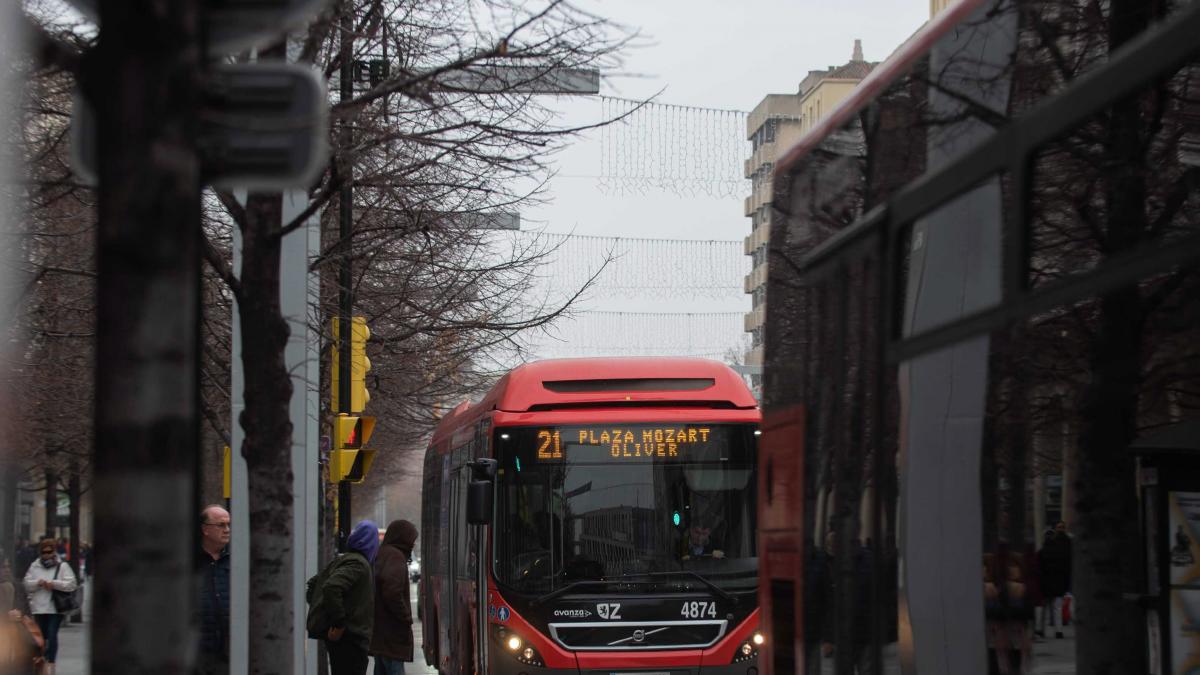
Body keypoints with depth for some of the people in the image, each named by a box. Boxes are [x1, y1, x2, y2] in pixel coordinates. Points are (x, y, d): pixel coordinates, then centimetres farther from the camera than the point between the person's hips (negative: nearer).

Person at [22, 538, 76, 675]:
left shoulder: (63, 566, 3)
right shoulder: (34, 567, 12)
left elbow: (70, 584, -7)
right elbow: (27, 584, 7)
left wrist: (53, 584, -16)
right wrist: (38, 583, -11)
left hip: (56, 608, -4)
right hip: (39, 608, 4)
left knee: (52, 636, -12)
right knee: (41, 636, 9)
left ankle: (50, 662, -11)